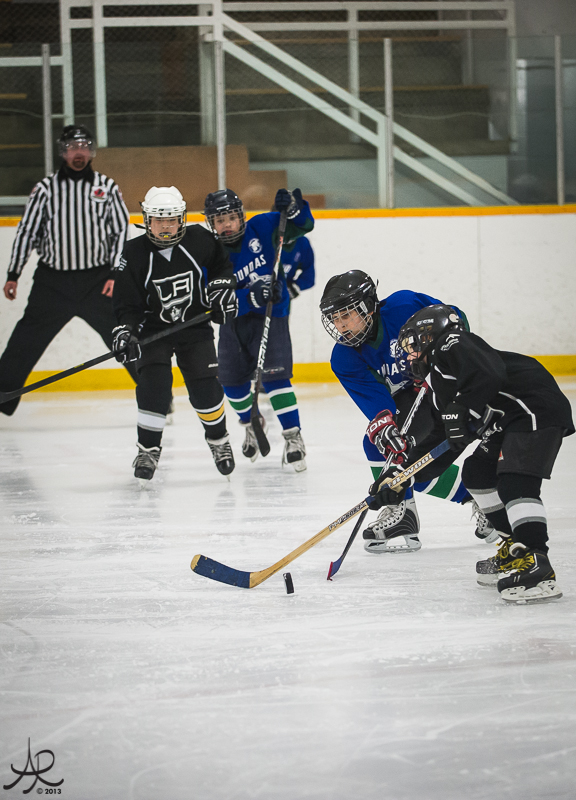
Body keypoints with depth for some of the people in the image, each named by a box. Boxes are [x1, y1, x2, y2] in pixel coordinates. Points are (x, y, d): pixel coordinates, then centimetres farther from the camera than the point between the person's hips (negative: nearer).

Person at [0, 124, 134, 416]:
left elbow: (121, 231, 5)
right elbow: (26, 231, 6)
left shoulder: (106, 187, 5)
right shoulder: (45, 189, 4)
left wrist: (115, 274, -4)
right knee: (25, 343, 3)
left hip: (97, 280, 0)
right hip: (52, 282, 1)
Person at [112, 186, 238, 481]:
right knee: (154, 386, -18)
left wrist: (222, 287, -5)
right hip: (154, 330, -1)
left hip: (195, 327, 1)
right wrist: (125, 332, -24)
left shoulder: (199, 240, -8)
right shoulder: (134, 254, -12)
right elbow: (127, 303, -9)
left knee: (205, 387, -6)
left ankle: (219, 439, 20)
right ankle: (148, 449, -5)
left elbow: (223, 266, 12)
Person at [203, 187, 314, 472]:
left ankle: (293, 436, -12)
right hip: (234, 320, 3)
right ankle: (251, 423, 38)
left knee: (274, 375, -18)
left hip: (270, 315, -3)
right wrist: (250, 297, -37)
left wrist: (292, 208, -28)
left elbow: (302, 225, -7)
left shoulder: (261, 228, -9)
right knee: (232, 380, 8)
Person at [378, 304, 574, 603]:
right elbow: (441, 440, 24)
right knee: (477, 473, 18)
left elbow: (488, 375, -25)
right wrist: (400, 477, 20)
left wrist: (460, 411, -23)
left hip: (537, 408, -11)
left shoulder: (453, 346, -6)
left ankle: (537, 567, -29)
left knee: (515, 482, -21)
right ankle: (516, 548, 20)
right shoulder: (440, 381, 25)